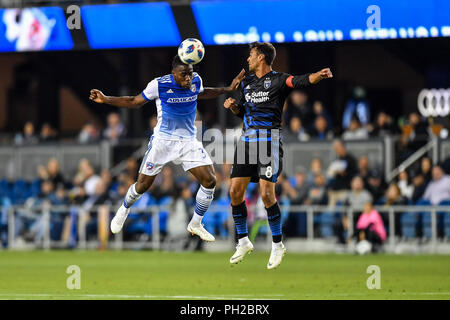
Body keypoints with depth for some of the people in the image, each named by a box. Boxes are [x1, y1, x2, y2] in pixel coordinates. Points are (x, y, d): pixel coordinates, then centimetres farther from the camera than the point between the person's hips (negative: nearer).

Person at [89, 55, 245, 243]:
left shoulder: (196, 81, -3)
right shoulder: (159, 85, -15)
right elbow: (135, 102, 0)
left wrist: (228, 89, 17)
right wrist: (105, 100, -8)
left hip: (188, 141, 3)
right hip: (163, 140, -3)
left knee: (209, 181, -10)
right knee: (143, 184, 2)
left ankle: (195, 225, 9)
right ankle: (124, 210, 35)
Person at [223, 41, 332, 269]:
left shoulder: (278, 80, -4)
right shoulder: (247, 82, 17)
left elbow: (303, 81, -22)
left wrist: (319, 76, -42)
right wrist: (232, 106, 5)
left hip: (269, 140, -7)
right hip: (247, 139, 7)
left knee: (266, 194, -14)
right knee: (235, 191, 2)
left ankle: (277, 245, -1)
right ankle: (243, 242, 17)